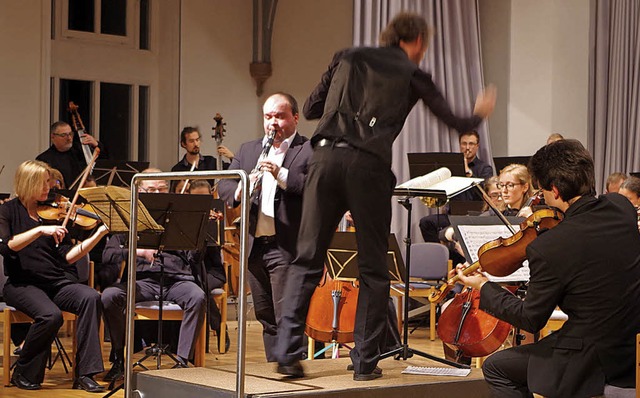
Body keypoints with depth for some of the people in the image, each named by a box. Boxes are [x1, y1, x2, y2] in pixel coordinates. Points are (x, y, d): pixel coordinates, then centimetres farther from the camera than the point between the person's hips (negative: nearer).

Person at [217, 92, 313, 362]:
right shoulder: (248, 150, 18)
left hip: (288, 247, -6)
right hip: (255, 246, 7)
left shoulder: (310, 150, -1)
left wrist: (281, 174, -27)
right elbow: (223, 185, 8)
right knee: (267, 318, 15)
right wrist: (238, 192, -14)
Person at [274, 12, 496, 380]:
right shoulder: (412, 75, 11)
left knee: (307, 260, 7)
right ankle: (365, 360, 7)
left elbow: (311, 109, 21)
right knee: (373, 269, 7)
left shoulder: (348, 58, 19)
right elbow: (456, 123, 17)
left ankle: (288, 353, 1)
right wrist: (480, 114, 38)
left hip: (327, 157, 3)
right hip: (369, 165, -3)